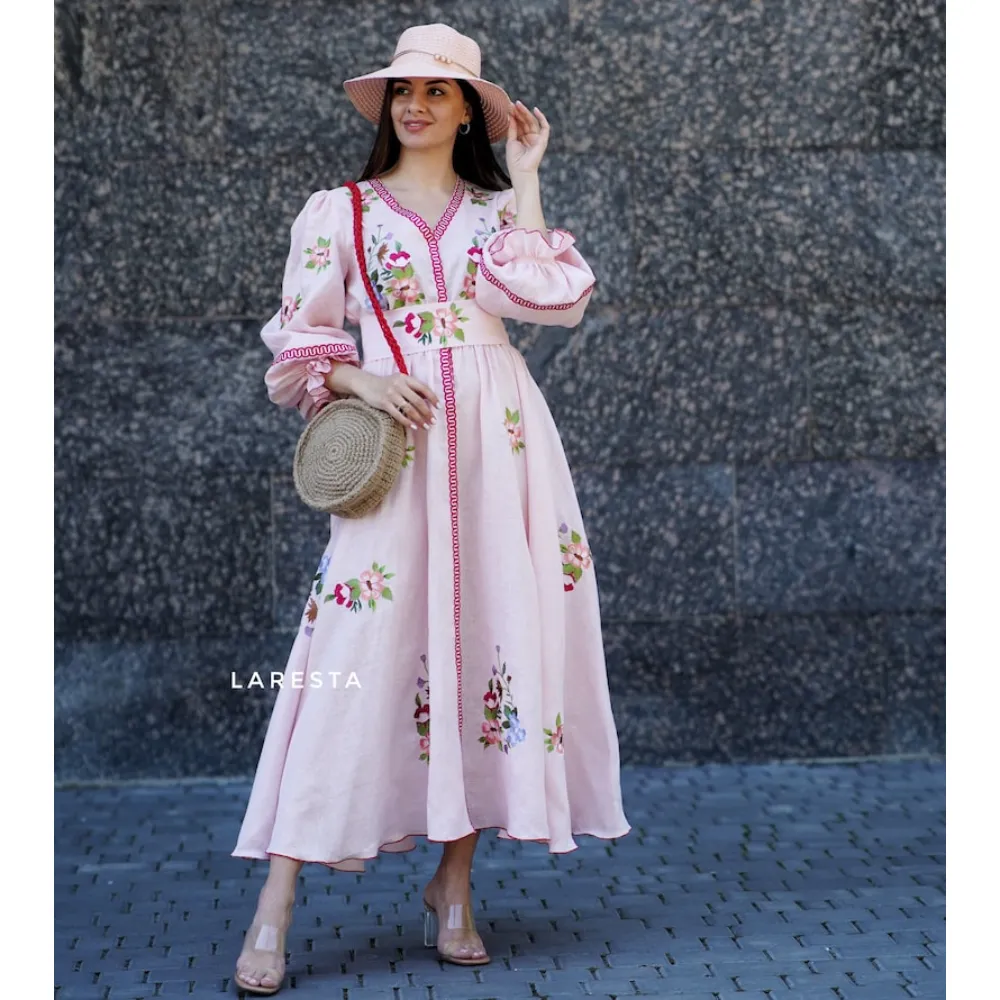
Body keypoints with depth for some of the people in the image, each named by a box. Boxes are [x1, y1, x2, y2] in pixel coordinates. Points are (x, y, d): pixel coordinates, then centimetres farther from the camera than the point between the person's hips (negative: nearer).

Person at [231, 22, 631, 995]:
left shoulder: (499, 211, 15)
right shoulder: (337, 212, 11)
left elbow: (553, 298, -4)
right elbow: (299, 343, 8)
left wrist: (524, 182, 2)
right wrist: (358, 378, -11)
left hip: (499, 442, 2)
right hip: (392, 437, -2)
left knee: (491, 633, -1)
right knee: (356, 652, -10)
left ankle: (454, 886, 11)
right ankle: (274, 908, -8)